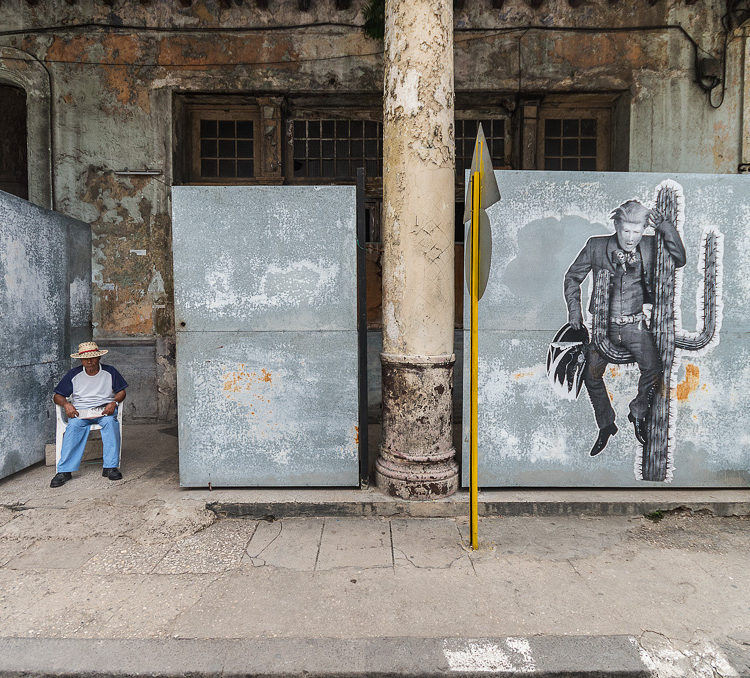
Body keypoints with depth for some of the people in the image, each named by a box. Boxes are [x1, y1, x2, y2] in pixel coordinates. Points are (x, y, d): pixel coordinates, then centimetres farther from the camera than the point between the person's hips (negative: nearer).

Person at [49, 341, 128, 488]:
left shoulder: (109, 372, 11)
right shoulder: (73, 374, 11)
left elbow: (121, 391, 11)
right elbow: (57, 396, 13)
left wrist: (114, 403, -11)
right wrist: (66, 405, -10)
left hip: (104, 410, -1)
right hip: (80, 411, 1)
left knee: (110, 422, -35)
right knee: (74, 426, -33)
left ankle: (110, 467, -35)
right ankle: (64, 470, -33)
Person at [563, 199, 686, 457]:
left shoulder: (649, 247, 1)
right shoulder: (596, 246, -3)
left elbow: (679, 260, -7)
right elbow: (573, 277, 7)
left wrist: (663, 224, -13)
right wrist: (574, 309, -1)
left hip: (635, 324, 0)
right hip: (604, 325, 0)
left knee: (653, 369, -16)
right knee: (592, 376, -2)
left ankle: (638, 413, 14)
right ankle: (606, 425, 21)